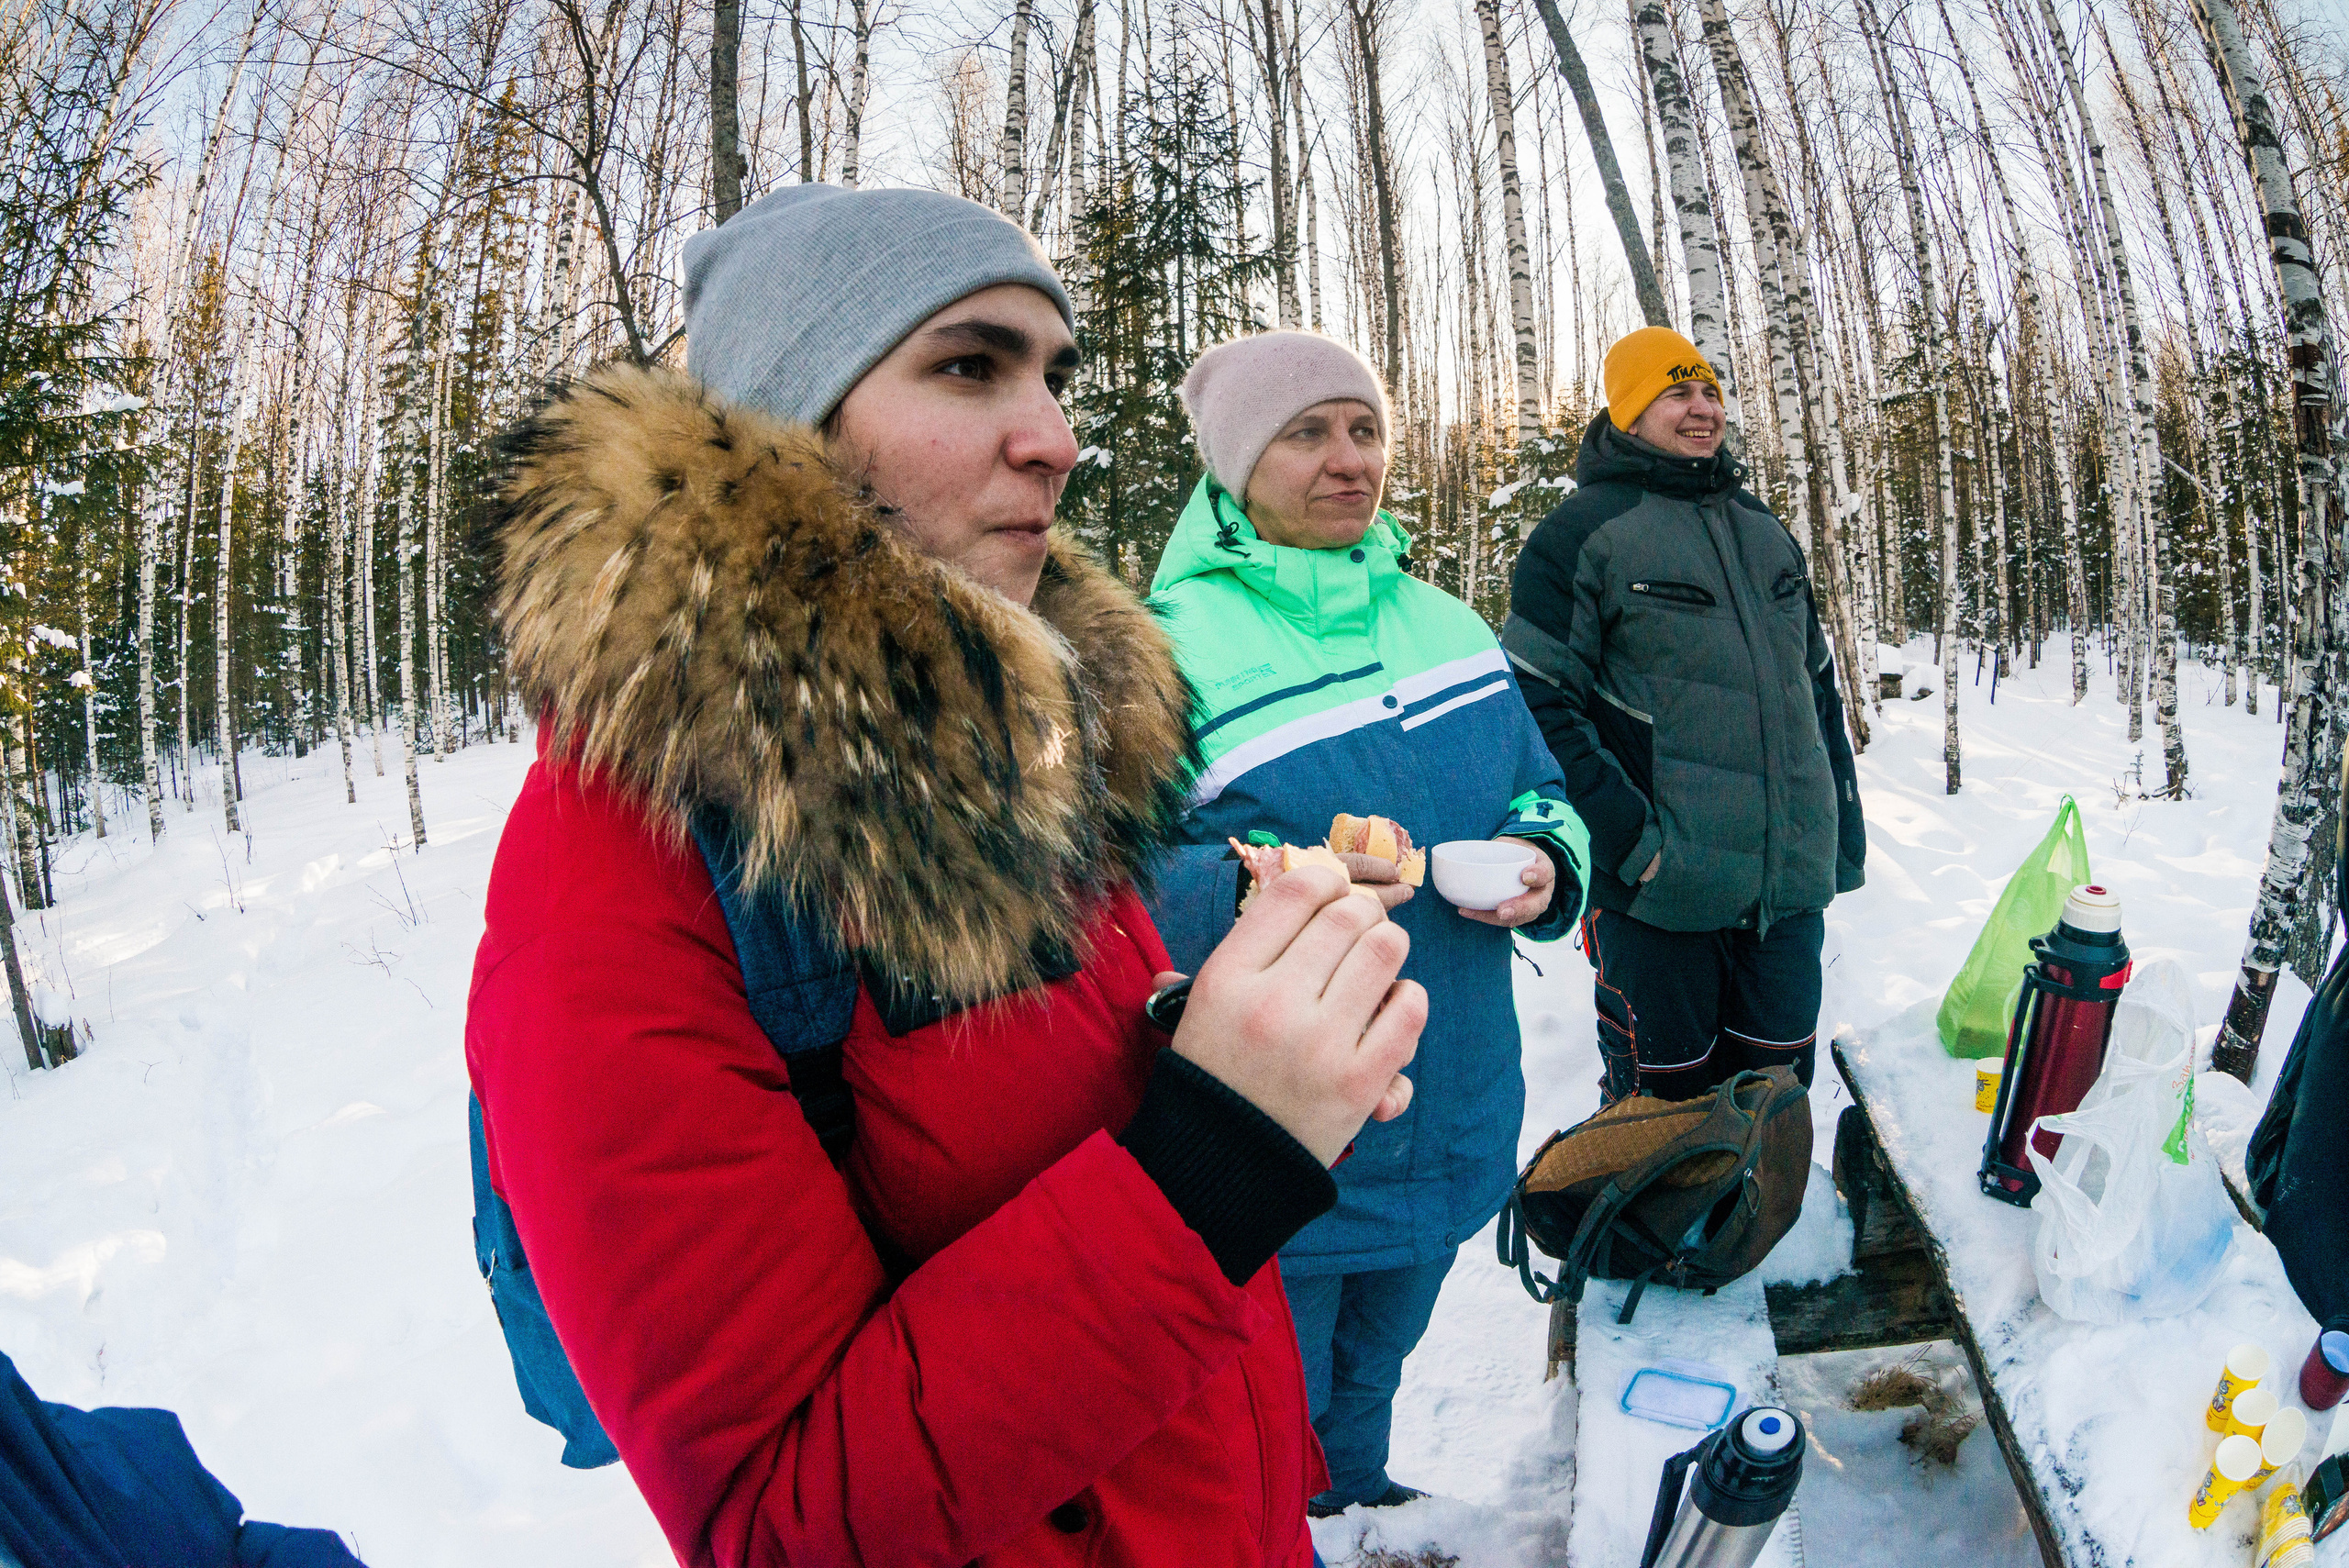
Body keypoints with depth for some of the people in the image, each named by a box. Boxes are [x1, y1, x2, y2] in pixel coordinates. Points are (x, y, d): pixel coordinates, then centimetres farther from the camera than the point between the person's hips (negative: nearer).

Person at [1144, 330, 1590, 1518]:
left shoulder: (1446, 626, 3)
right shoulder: (1171, 650, -17)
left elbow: (1537, 788, 11)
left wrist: (1542, 861, -11)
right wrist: (1256, 893, -39)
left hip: (1451, 1137, 6)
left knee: (1371, 1378, 31)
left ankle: (1360, 1506, 57)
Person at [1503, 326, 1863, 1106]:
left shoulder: (1766, 533, 15)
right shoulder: (1584, 532, -7)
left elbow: (1816, 685, 21)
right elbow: (1535, 705, -13)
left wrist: (1842, 832, 16)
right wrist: (1631, 838, -18)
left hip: (1790, 888, 6)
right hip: (1660, 895, -6)